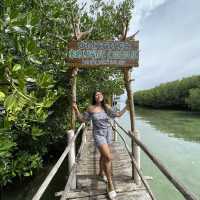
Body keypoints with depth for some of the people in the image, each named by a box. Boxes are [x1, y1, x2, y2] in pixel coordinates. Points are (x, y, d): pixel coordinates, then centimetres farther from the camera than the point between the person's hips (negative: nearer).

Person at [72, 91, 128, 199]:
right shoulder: (91, 108, -9)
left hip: (108, 133, 4)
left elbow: (118, 115, 3)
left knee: (104, 155, 21)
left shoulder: (107, 107, -3)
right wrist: (76, 109, -13)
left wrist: (126, 106, -2)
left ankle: (101, 173, 48)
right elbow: (82, 119, -1)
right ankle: (110, 183, 3)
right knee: (108, 157, -17)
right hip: (98, 134, -4)